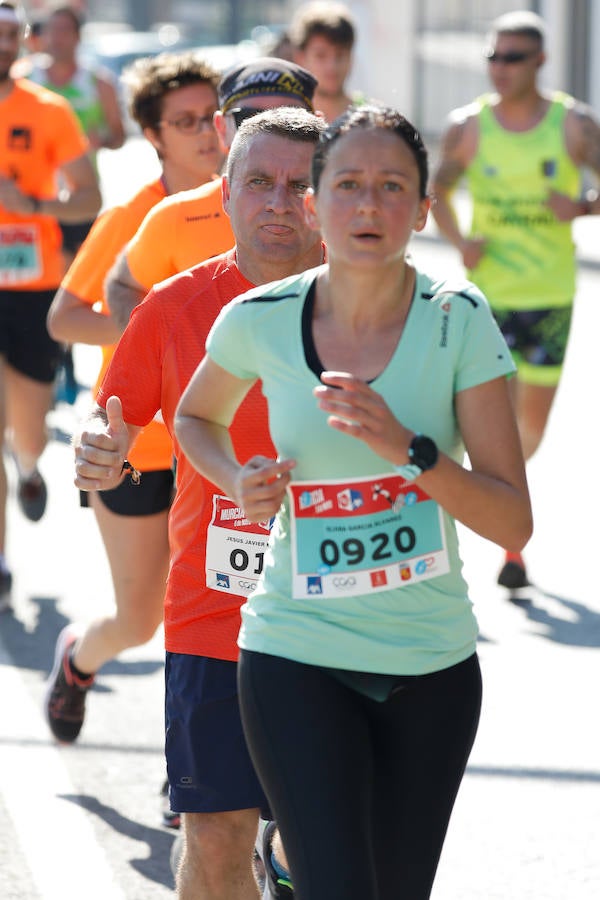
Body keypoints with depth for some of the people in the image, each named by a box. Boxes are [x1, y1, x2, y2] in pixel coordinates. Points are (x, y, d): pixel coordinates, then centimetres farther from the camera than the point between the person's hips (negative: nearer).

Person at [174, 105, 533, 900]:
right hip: (297, 658, -1)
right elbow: (196, 417, 17)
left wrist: (406, 447, -26)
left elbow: (513, 524, -11)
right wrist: (238, 481, -4)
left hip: (433, 665, 1)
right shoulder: (261, 319, -7)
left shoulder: (458, 319, -9)